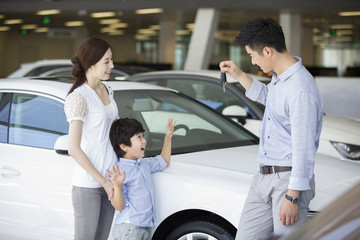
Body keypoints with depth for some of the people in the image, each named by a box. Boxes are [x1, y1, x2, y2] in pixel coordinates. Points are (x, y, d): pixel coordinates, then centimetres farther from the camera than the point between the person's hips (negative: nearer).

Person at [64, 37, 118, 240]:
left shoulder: (106, 90, 9)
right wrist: (102, 181, -18)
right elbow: (74, 149, -20)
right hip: (88, 184, -7)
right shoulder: (79, 97, -16)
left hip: (109, 179, 8)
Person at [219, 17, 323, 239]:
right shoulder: (279, 77, 10)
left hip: (288, 179, -9)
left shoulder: (301, 89, -22)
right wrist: (239, 75, 26)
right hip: (263, 179, 10)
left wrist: (292, 198, -22)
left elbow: (303, 148, -23)